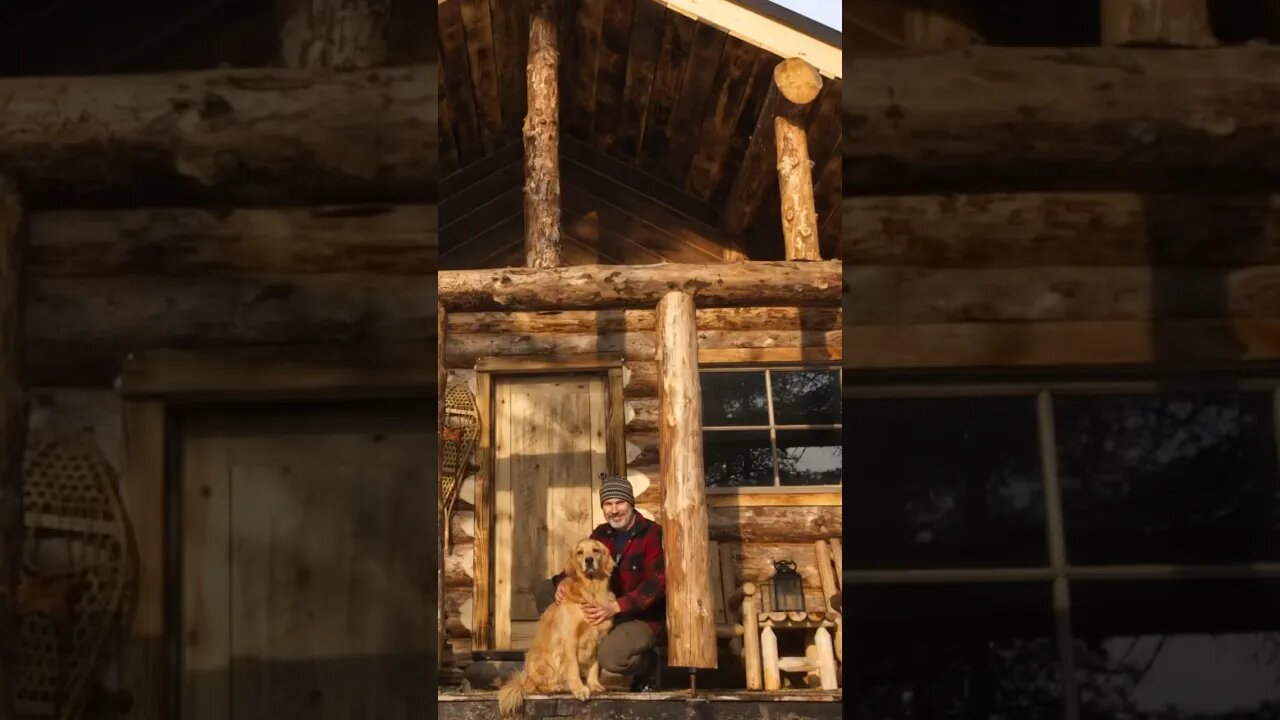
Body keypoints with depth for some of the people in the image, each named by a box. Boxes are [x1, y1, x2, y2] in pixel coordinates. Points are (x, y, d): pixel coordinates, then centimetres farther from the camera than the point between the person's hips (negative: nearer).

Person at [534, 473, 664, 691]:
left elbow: (657, 583, -25)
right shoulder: (601, 534, 7)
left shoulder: (653, 534, -15)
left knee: (611, 656, -38)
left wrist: (615, 607, -35)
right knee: (544, 590, -2)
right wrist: (562, 583, -15)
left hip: (644, 618, -7)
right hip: (605, 610, 7)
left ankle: (647, 662, -3)